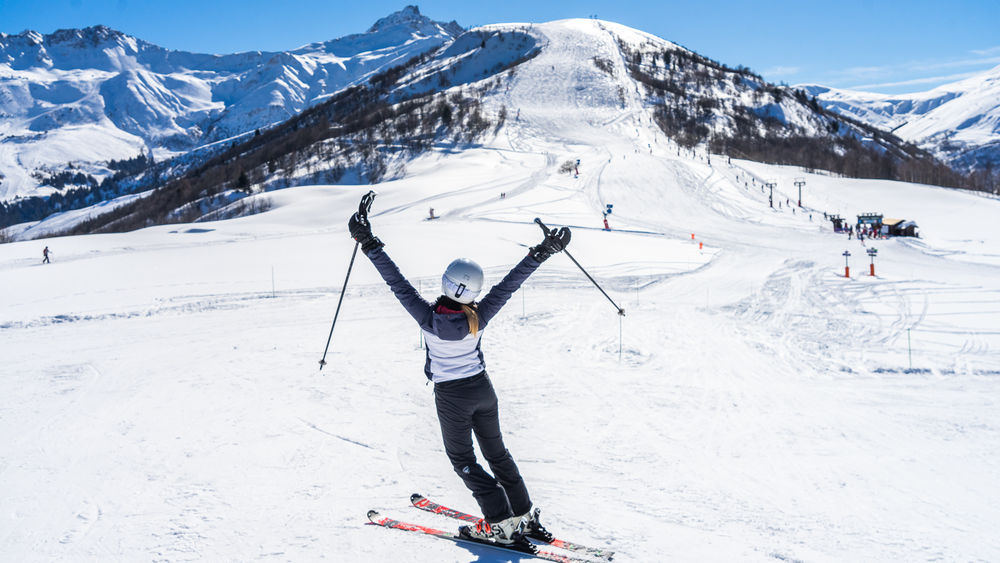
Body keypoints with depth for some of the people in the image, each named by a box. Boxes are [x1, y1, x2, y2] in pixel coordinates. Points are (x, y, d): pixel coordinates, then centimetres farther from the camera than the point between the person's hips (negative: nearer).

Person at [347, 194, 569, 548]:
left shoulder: (429, 319, -25)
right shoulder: (479, 318, -19)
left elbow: (397, 283, -26)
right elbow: (509, 284, -17)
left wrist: (369, 244, -24)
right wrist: (541, 252, -14)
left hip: (451, 397, -3)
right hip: (482, 389, 4)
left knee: (462, 459, 12)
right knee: (497, 453, 18)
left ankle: (501, 524, 7)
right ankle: (525, 517, 23)